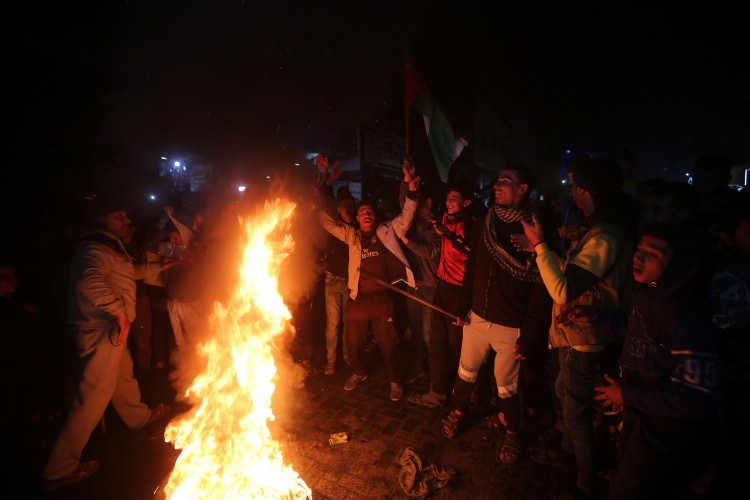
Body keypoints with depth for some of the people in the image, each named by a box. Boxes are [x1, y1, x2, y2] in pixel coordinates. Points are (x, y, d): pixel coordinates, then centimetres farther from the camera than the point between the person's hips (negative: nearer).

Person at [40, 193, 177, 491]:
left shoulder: (111, 247, 15)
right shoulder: (96, 249, -20)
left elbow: (129, 273, 33)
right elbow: (88, 282, -39)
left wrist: (158, 267, 35)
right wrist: (119, 309, -32)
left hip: (112, 329, 11)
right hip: (101, 331, -11)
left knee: (124, 375, 26)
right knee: (95, 394, -3)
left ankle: (139, 417, 48)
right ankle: (59, 469, 10)